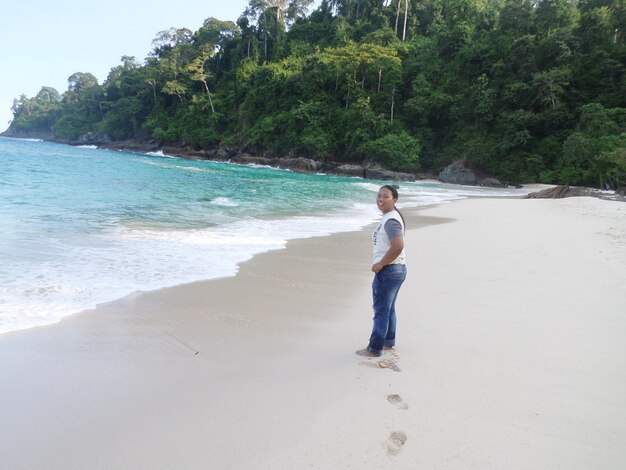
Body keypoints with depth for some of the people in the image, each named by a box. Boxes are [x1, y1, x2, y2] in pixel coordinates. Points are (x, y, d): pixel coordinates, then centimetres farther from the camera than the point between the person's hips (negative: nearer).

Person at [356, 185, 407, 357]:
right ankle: (389, 342, 33)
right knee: (389, 309, 20)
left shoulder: (390, 221, -20)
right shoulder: (390, 216, 12)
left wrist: (380, 265, -22)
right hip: (397, 269, 10)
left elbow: (398, 246, -33)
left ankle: (374, 349, 8)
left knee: (381, 311, -1)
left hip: (388, 271, -10)